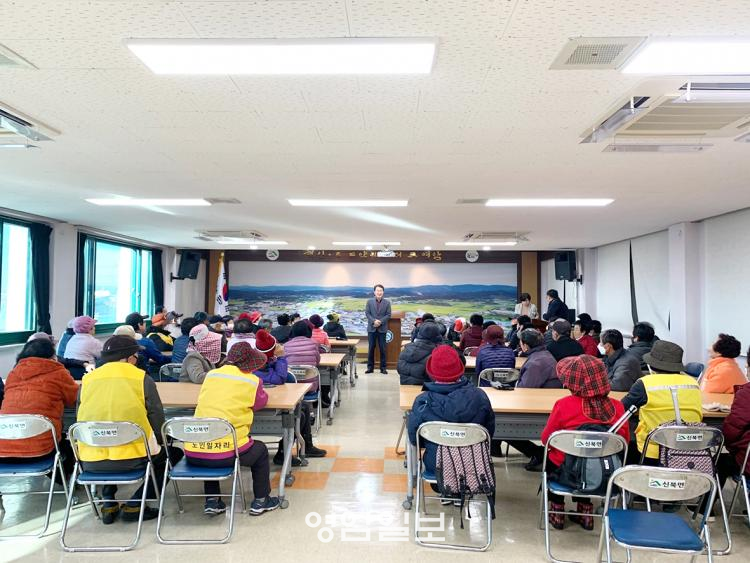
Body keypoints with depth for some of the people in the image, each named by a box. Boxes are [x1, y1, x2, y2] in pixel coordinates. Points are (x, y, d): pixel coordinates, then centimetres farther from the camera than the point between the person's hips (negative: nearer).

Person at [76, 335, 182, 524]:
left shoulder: (87, 379, 8)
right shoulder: (141, 378, -2)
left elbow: (80, 420, 17)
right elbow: (157, 418, 1)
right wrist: (159, 443, 21)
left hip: (90, 463, 5)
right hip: (132, 459, -4)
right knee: (173, 453, 22)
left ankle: (108, 504, 24)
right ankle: (134, 505, 12)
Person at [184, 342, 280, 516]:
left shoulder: (210, 375, 11)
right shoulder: (252, 381, -2)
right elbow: (261, 402, 16)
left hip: (193, 452, 4)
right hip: (226, 452, -4)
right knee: (260, 450, 26)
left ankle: (212, 501, 35)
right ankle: (261, 501, 34)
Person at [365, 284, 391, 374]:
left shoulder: (387, 302, 3)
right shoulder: (369, 301, 4)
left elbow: (388, 315, -1)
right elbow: (367, 313, -1)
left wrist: (380, 321, -14)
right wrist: (374, 321, -16)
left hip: (382, 329, 0)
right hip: (371, 328, 0)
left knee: (382, 348, 2)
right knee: (371, 348, 4)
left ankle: (383, 367, 9)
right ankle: (370, 367, 11)